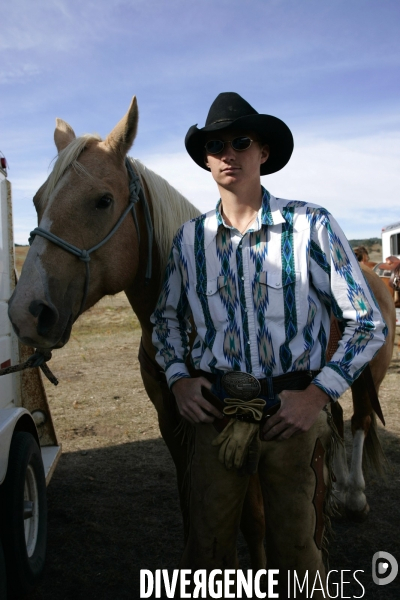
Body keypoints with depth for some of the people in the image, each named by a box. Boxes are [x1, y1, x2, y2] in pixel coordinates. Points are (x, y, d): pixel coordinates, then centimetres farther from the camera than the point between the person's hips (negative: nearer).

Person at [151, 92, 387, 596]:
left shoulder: (310, 225, -7)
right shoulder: (190, 238, 3)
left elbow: (367, 322, -4)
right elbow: (166, 319, 16)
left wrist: (318, 394, -12)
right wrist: (178, 378, 0)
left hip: (295, 410, -2)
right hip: (214, 410, 2)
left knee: (296, 554, 14)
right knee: (208, 546, 15)